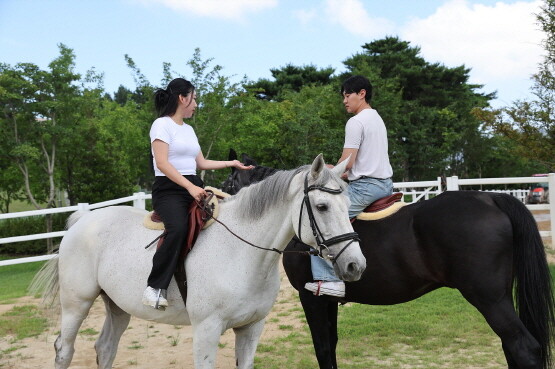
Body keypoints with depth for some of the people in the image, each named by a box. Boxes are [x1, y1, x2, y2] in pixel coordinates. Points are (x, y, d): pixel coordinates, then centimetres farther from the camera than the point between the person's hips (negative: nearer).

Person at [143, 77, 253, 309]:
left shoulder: (189, 129, 21)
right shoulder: (162, 124, -4)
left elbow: (201, 163, 26)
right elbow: (162, 164, -15)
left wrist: (232, 164, 26)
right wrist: (190, 187, -24)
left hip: (194, 188, 8)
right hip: (169, 189, -8)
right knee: (178, 228, -35)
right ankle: (155, 288, -29)